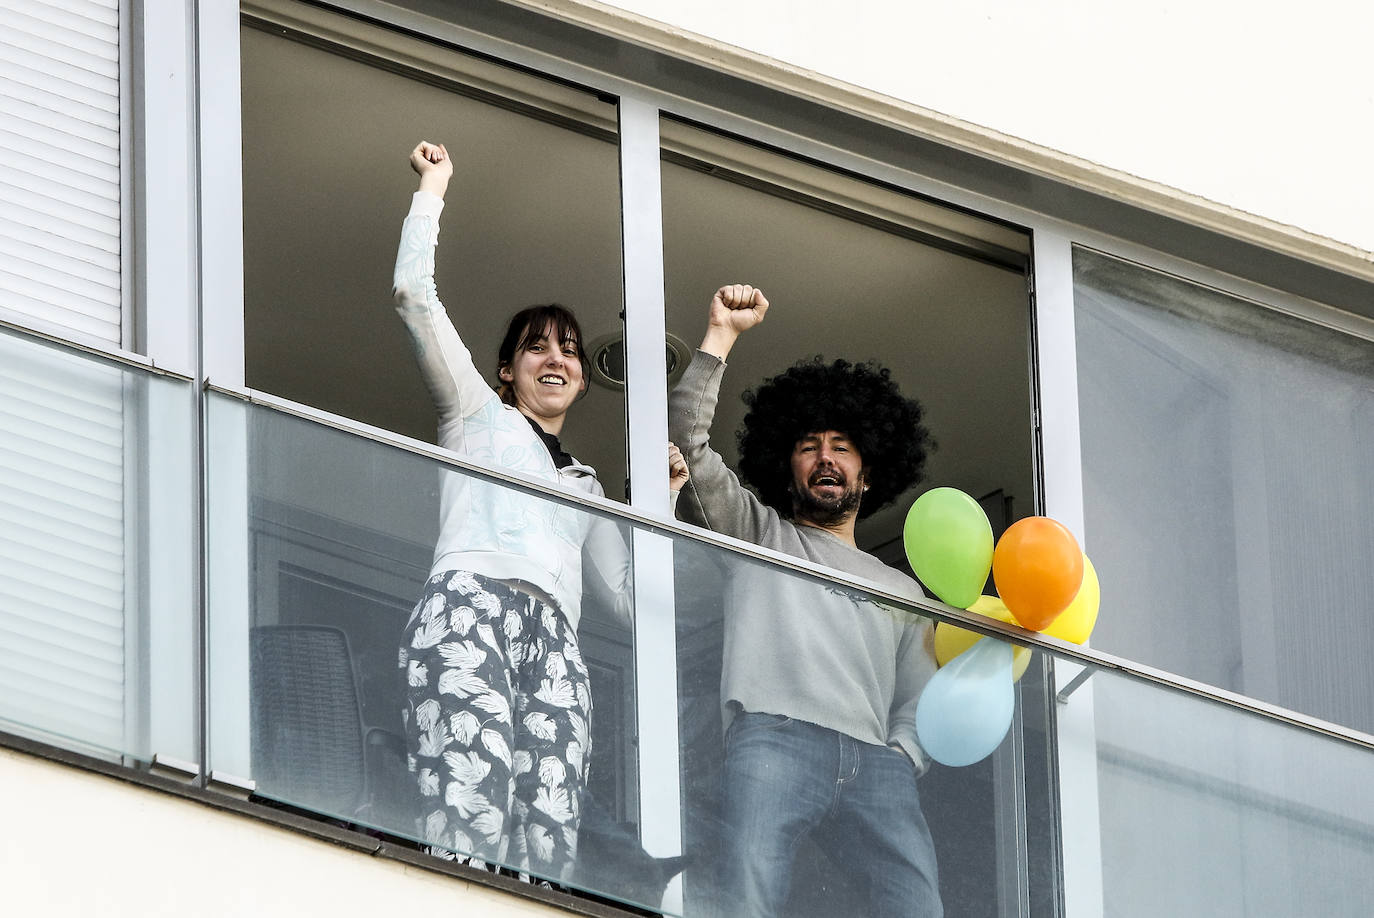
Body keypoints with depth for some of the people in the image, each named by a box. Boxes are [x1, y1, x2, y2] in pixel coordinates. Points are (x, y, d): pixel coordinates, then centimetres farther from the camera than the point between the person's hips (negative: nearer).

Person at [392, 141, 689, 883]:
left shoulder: (585, 486, 40)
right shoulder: (478, 412, 29)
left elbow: (630, 595, 30)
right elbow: (413, 292, 17)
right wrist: (433, 187, 24)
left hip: (555, 641, 5)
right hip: (471, 607, -5)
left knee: (548, 854, -21)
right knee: (469, 828, -31)